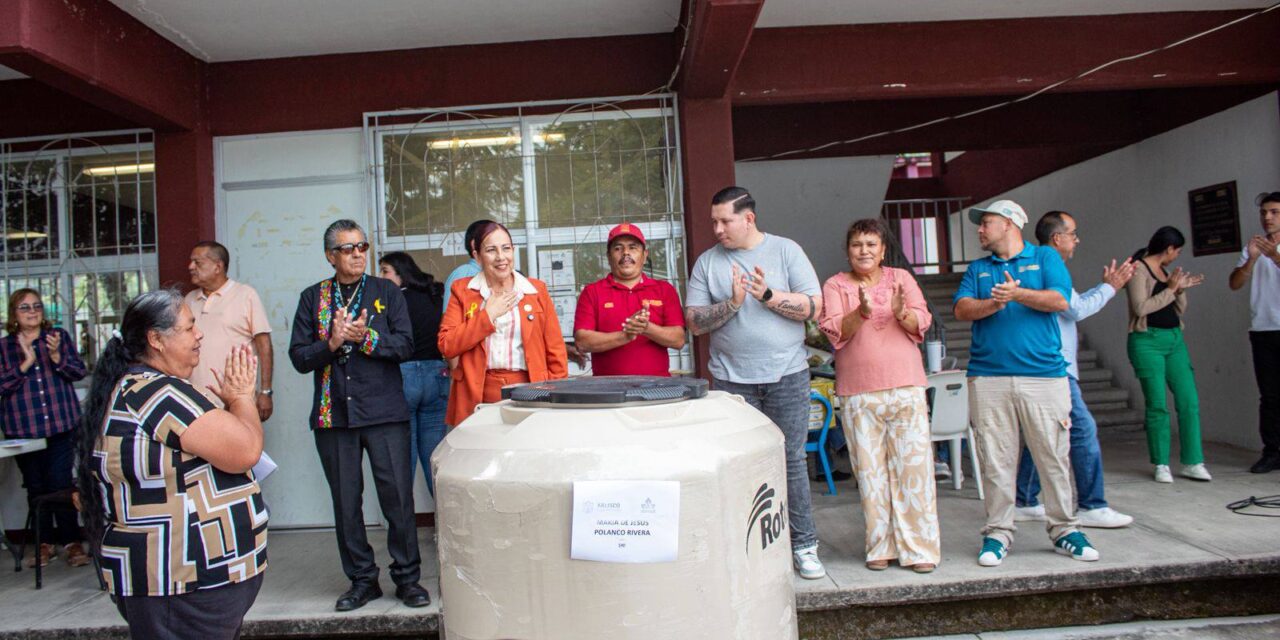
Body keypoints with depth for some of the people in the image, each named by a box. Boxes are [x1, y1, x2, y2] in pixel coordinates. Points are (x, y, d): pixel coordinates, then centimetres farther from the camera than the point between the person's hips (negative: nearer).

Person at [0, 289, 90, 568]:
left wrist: (56, 356, -17)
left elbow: (79, 372, 0)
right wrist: (26, 362, -14)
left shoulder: (59, 336, 5)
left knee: (61, 483, -4)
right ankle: (45, 543, 18)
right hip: (23, 428, 1)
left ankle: (71, 542, 4)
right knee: (36, 487, 7)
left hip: (62, 425, -1)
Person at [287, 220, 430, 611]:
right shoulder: (313, 298, 10)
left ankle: (407, 577, 13)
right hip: (333, 414, 2)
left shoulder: (387, 292, 7)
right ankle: (362, 580, 22)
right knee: (346, 502, 8)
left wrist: (365, 337, -16)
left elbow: (405, 345, -3)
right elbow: (298, 357, 4)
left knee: (398, 497, -1)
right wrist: (332, 343, -14)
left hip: (384, 413, -2)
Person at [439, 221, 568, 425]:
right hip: (479, 398, 0)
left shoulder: (537, 290, 10)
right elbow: (446, 346, -2)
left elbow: (556, 351, 8)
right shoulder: (462, 290, 9)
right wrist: (488, 315, -5)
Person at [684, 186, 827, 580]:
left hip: (786, 375, -1)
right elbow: (694, 322, 0)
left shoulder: (786, 251, 2)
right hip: (731, 379, 1)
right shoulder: (707, 262, 6)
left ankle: (803, 546, 16)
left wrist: (769, 295, -15)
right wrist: (732, 303, -15)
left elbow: (814, 308, -4)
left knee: (792, 459, 4)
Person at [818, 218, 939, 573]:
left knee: (913, 465, -1)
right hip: (857, 392, -1)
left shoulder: (901, 278, 11)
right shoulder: (835, 285, 7)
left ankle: (919, 548, 9)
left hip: (905, 385, 1)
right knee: (870, 470, 2)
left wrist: (902, 314, -20)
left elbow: (922, 323, 1)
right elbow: (834, 333, -6)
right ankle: (880, 547, 13)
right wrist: (861, 313, -24)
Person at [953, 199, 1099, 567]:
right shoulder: (978, 269, 18)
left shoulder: (1045, 258, 12)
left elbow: (1059, 300, -4)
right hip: (988, 379, 2)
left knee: (1054, 458, 3)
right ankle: (998, 532, 10)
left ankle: (1063, 530, 16)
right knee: (996, 462, 2)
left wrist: (1017, 294, -15)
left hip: (1044, 376, -1)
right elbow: (962, 310, 3)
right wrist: (993, 303, -15)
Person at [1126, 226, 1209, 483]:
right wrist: (1170, 289, -10)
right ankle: (1161, 465, 6)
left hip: (1174, 339, 7)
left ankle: (1192, 462, 7)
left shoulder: (1165, 271, 17)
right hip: (1148, 341, -7)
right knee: (1157, 405, -4)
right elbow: (1141, 307, -15)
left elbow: (1180, 310, 19)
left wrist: (1181, 289, 3)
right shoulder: (1138, 269, -5)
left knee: (1189, 401, 0)